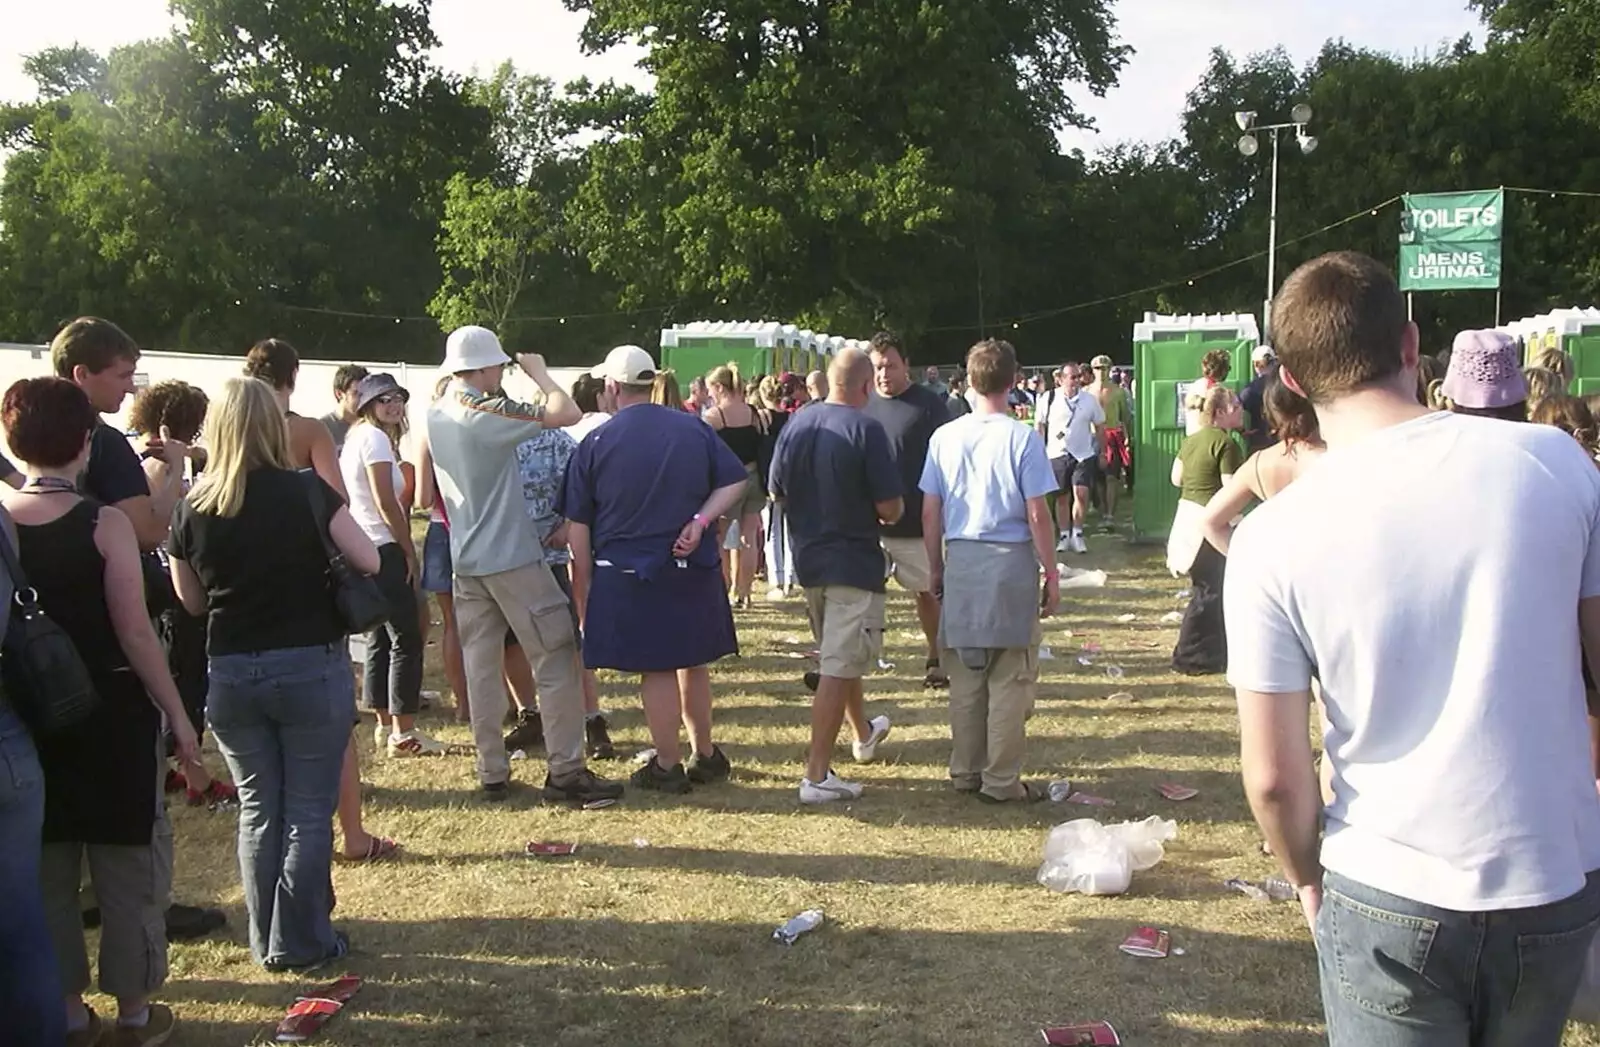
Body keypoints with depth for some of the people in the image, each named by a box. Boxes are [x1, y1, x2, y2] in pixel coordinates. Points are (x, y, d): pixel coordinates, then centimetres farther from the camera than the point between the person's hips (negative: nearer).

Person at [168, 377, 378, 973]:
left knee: (258, 809, 15)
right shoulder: (307, 492, -10)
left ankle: (266, 941, 23)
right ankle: (301, 943, 12)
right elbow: (369, 562, -10)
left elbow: (193, 601, 8)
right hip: (310, 667, -3)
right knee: (308, 811, 6)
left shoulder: (193, 509, -2)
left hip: (231, 673, 3)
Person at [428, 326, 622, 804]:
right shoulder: (489, 412, -17)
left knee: (480, 667, 9)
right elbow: (567, 414, -21)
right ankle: (565, 772, 2)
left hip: (465, 559, 8)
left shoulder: (435, 415, 6)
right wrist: (540, 373, -7)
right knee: (557, 662, 0)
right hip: (512, 558, -7)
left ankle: (491, 773, 14)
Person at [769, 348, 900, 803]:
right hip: (853, 561, -7)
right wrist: (884, 512, 5)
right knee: (838, 668, -3)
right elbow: (890, 508, -17)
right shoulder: (866, 430, -17)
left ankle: (863, 734, 45)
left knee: (840, 656, 25)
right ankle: (817, 775, -2)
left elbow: (777, 491, 8)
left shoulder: (795, 425, 0)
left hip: (807, 557, 7)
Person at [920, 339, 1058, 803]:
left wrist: (937, 568, 15)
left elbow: (930, 512, 5)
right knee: (1011, 678, 4)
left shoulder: (945, 437, 2)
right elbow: (1037, 515, -10)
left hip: (960, 561, 4)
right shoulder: (1022, 438, -9)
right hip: (1011, 560, -4)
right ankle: (1001, 779, 9)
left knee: (965, 675, 12)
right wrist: (1052, 573, -1)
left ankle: (966, 772, 21)